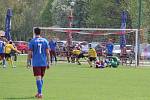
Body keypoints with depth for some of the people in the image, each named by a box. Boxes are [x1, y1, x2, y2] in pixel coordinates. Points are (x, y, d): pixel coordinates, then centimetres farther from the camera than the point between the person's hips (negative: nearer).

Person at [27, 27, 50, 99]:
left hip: (36, 63, -3)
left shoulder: (32, 41, -4)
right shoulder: (45, 41, 4)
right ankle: (39, 93, 25)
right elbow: (47, 53, 2)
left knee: (38, 78, -6)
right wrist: (48, 63, 8)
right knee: (41, 78, 15)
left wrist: (28, 62, 4)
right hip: (43, 63, 3)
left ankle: (40, 93, -16)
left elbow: (29, 53, -5)